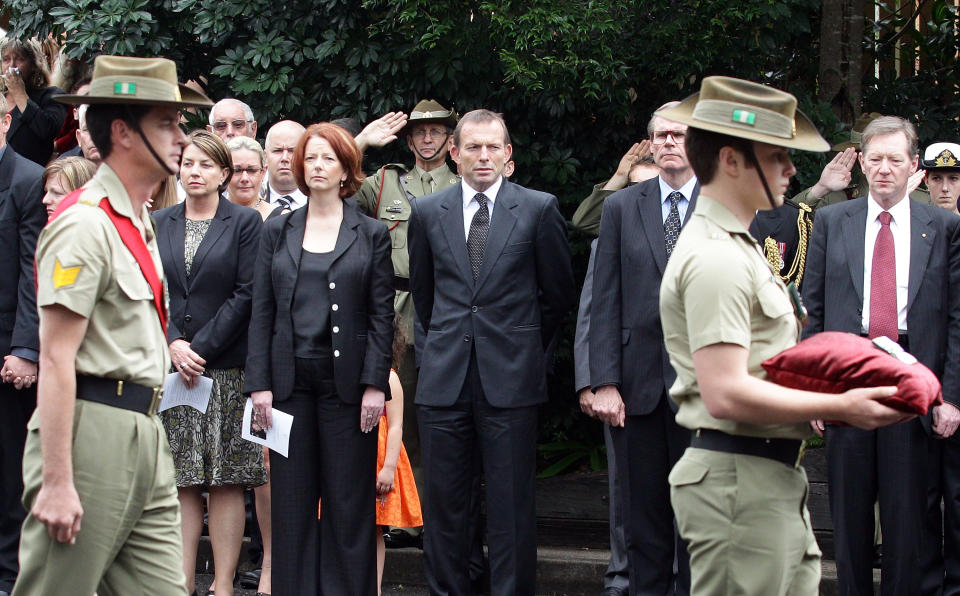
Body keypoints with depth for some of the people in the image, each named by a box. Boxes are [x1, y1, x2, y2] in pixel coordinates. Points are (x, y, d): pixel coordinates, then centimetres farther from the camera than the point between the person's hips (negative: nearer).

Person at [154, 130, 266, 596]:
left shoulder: (245, 223, 2)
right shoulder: (159, 224, 12)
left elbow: (246, 294, -4)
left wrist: (201, 347, -10)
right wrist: (173, 343, -8)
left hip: (225, 366, -3)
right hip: (171, 366, 3)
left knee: (225, 481, -2)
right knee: (182, 482, 2)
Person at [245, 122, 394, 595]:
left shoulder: (371, 235, 5)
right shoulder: (278, 232, 10)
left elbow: (381, 316, 2)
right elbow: (262, 312, 7)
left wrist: (375, 384, -7)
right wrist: (259, 383, -1)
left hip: (347, 381, -2)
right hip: (290, 380, 2)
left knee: (348, 501, 1)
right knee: (292, 500, 3)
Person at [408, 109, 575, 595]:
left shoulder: (539, 209, 1)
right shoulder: (427, 212, 8)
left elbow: (558, 293, 9)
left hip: (510, 375, -2)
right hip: (444, 374, 2)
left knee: (512, 505, 0)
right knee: (443, 501, 6)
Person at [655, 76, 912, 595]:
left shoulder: (736, 246, 19)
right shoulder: (715, 259, -16)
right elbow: (726, 394, -23)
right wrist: (839, 407, -17)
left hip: (772, 478, 10)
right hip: (739, 480, -10)